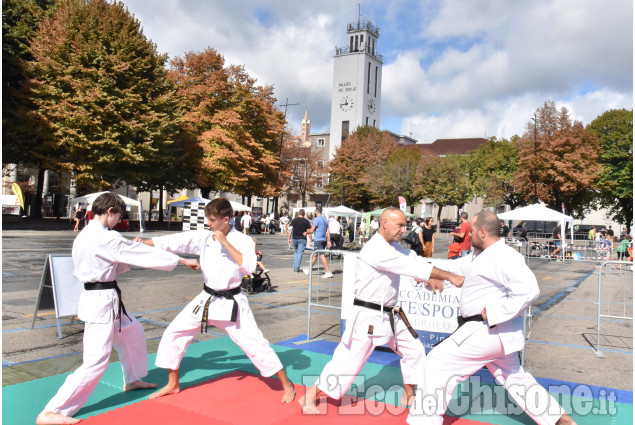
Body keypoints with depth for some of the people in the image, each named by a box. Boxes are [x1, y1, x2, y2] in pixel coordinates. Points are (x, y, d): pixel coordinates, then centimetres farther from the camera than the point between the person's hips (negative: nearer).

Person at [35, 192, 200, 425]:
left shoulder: (85, 235, 9)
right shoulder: (105, 238, -22)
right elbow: (144, 255, -17)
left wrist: (133, 248, 6)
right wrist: (182, 260, -9)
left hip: (105, 300, 11)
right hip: (101, 303, -11)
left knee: (133, 332, 26)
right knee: (96, 362, -8)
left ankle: (132, 380, 44)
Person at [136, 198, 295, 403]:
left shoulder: (243, 240, -12)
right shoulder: (203, 237, -1)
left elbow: (249, 267, -26)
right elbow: (173, 241, -2)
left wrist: (226, 242, -25)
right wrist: (141, 243, -6)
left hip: (231, 303, -4)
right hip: (206, 299, 5)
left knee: (255, 343, -5)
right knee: (174, 333, 4)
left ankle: (286, 384, 13)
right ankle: (173, 384, 24)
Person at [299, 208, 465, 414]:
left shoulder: (394, 247, 9)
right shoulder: (376, 249, -25)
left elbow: (414, 261, 4)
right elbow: (413, 266, -28)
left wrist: (430, 279, -17)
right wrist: (450, 277, -25)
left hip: (390, 315, 10)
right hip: (367, 316, -9)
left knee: (414, 350, 15)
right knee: (348, 361, -4)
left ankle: (408, 395, 33)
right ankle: (309, 397, 12)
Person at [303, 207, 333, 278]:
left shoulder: (317, 219, -10)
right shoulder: (325, 219, 14)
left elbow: (311, 230, -11)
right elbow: (328, 232, 13)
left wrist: (306, 233, 8)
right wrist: (329, 241, 13)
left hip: (318, 240, -8)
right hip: (324, 240, 8)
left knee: (322, 256, -10)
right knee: (315, 255, 17)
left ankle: (329, 272, -15)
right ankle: (308, 270, 29)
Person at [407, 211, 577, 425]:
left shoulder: (504, 257, -20)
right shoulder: (481, 254, 11)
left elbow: (529, 290, -28)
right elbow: (458, 267, 20)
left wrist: (495, 312, -26)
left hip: (489, 331, -11)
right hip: (497, 332, 11)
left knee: (439, 361, -7)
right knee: (514, 377, 25)